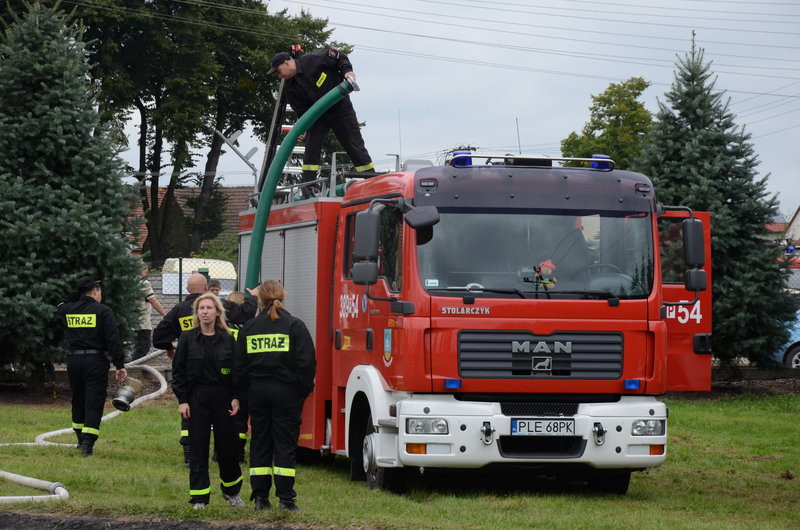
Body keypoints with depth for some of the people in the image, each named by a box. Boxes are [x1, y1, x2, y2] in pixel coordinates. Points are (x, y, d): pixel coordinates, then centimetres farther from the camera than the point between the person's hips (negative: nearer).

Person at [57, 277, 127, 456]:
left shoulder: (68, 310, 6)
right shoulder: (103, 311, -6)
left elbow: (61, 306, 33)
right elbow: (113, 339, -12)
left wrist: (76, 296, 26)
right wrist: (120, 365, -11)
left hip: (74, 360, 5)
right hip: (96, 361, -5)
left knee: (78, 401, 20)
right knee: (94, 402, -4)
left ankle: (81, 439, 30)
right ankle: (87, 443, -15)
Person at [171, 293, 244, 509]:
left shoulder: (227, 340, 6)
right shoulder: (187, 339, 2)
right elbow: (178, 371, 2)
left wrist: (236, 398, -1)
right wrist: (182, 400, -5)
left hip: (223, 398, 1)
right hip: (197, 399, -1)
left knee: (228, 446, 4)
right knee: (198, 449, 0)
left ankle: (231, 491, 23)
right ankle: (199, 497, 5)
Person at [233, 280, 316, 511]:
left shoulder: (249, 328, 5)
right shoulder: (295, 326, -5)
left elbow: (239, 366, 6)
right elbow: (306, 362, -10)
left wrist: (240, 394, 13)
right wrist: (304, 389, 1)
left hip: (257, 392, 3)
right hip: (286, 392, -3)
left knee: (260, 443, 9)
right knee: (285, 444, 0)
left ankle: (260, 497, 8)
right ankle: (285, 499, -4)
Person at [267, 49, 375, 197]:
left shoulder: (313, 60, -19)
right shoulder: (291, 87, -4)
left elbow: (339, 57, -9)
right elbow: (301, 111, -4)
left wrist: (348, 71, -24)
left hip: (341, 108, -4)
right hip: (318, 114, 4)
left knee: (355, 146, -1)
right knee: (311, 148, -7)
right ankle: (307, 189, -6)